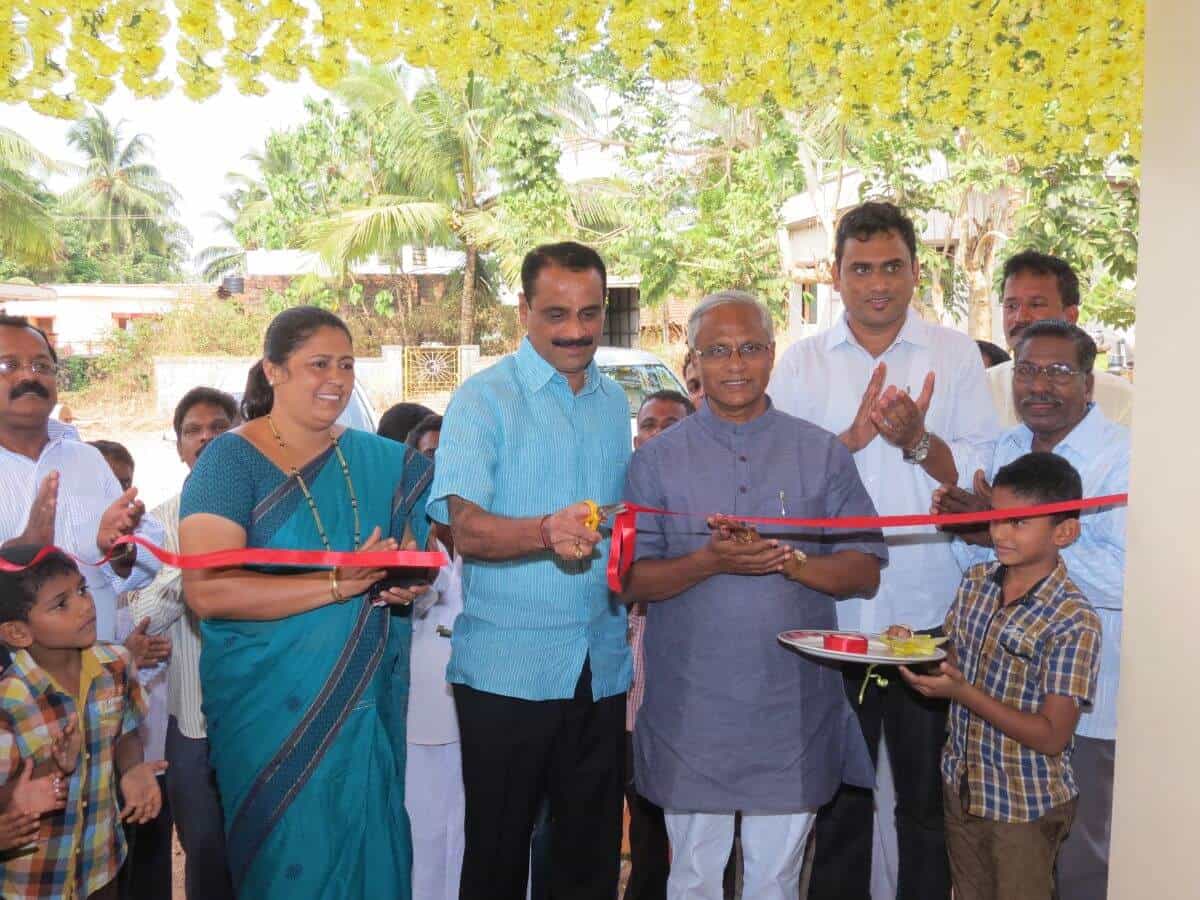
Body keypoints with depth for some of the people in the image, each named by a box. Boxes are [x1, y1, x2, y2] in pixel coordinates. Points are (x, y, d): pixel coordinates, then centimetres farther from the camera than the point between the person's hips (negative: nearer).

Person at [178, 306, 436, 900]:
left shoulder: (379, 461, 6)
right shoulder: (231, 460, -9)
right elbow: (206, 591, -20)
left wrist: (409, 584, -6)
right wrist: (338, 585, -23)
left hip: (368, 704, 5)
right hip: (275, 709, -4)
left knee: (369, 852, 13)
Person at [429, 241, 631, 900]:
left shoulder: (614, 402, 12)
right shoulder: (484, 398, -6)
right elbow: (466, 529, -19)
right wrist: (547, 531, -36)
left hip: (601, 666, 5)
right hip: (507, 667, -5)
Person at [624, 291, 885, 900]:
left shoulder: (822, 454, 3)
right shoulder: (657, 460, 1)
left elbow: (865, 571, 1)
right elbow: (630, 580, -3)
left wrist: (789, 559, -17)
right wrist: (710, 561, -19)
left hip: (793, 712, 1)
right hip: (690, 710, 0)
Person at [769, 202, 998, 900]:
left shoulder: (956, 354, 3)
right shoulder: (802, 362, 4)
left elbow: (988, 476, -4)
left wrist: (917, 441, -20)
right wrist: (854, 436, -17)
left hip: (929, 613, -1)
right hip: (831, 614, 1)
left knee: (929, 799, 11)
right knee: (837, 797, 15)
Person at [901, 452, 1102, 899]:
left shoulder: (1074, 622, -23)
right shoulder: (976, 581, -4)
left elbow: (1051, 736, -23)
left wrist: (962, 692, -29)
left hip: (1026, 807, -6)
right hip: (962, 785, 6)